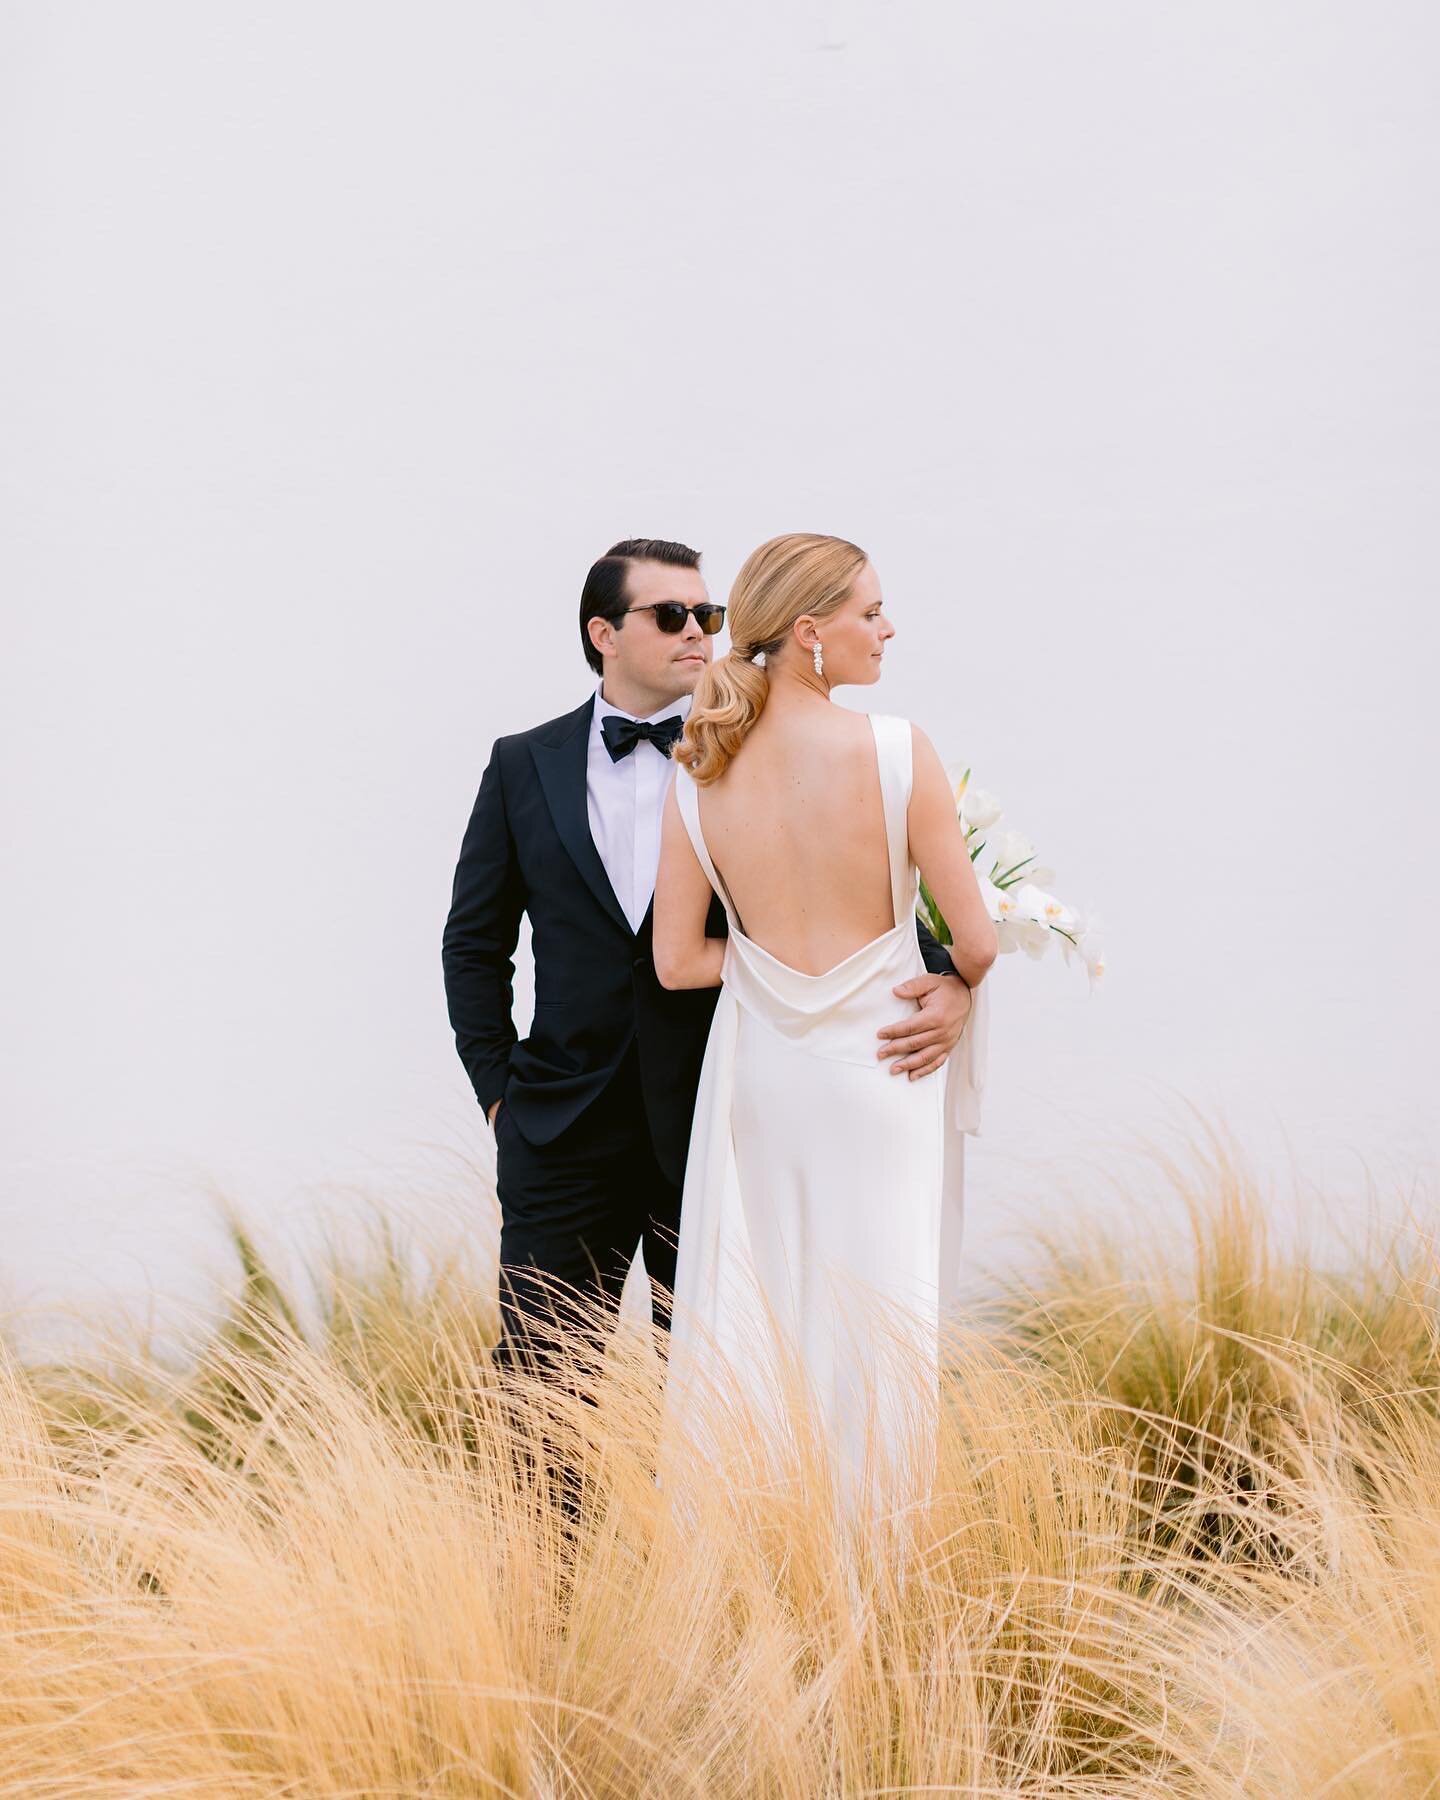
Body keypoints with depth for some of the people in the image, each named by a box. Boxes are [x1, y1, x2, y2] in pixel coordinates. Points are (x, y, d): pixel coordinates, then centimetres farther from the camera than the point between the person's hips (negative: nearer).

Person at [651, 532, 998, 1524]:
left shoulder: (701, 774, -3)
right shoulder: (898, 751, -15)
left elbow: (677, 960, 1)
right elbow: (978, 940, -10)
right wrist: (946, 986, 12)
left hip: (757, 1067, 4)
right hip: (876, 1065, -3)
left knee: (754, 1325, 11)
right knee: (874, 1325, 5)